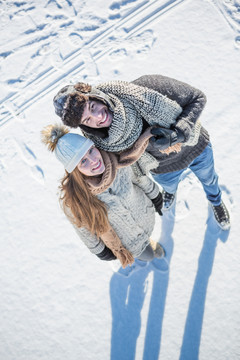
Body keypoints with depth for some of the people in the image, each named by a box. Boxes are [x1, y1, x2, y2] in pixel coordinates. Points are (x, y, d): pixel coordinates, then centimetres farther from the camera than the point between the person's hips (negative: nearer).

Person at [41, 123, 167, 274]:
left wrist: (154, 195, 8)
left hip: (145, 214, 3)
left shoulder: (118, 160, -34)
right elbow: (83, 227, -18)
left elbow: (137, 176, -10)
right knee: (147, 256, 24)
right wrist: (99, 250, -2)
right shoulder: (72, 199, -40)